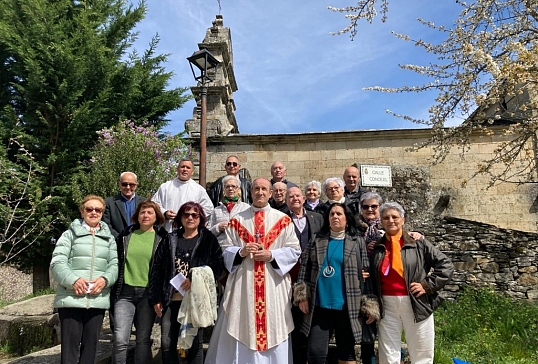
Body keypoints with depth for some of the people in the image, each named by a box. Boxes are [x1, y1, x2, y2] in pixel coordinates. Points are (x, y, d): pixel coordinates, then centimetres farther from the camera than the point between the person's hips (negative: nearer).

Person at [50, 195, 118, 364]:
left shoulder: (109, 237, 14)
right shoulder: (70, 234, 6)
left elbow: (115, 264, 7)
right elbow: (57, 262, -3)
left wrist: (105, 279, -13)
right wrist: (73, 280, -18)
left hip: (98, 300, 3)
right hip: (71, 298, -3)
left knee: (91, 343, 10)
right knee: (70, 343, 0)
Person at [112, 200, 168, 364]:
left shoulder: (162, 238, 1)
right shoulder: (125, 235, 7)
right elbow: (115, 261, 13)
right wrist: (113, 288, 9)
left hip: (148, 292, -1)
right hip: (125, 291, 1)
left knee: (143, 338, 8)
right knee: (120, 339, -3)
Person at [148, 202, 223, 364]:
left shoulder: (208, 239, 2)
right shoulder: (170, 239, 9)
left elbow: (217, 265, -8)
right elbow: (156, 268, 8)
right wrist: (156, 298, 2)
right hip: (171, 299, 3)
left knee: (195, 343, 8)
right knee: (167, 343, 7)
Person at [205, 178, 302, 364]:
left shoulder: (283, 220, 5)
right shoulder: (237, 220, 8)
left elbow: (294, 250, 1)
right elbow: (226, 250, 7)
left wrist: (271, 255, -13)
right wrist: (241, 252, -13)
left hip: (273, 285, 0)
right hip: (243, 284, 1)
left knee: (272, 331, 6)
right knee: (242, 330, 6)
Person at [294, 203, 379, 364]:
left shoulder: (358, 242, 4)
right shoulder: (316, 241, 8)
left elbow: (367, 274, 1)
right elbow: (304, 269, 7)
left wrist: (370, 306, -3)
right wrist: (302, 295, -2)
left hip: (347, 308, -1)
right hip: (319, 306, 1)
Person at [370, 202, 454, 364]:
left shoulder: (418, 243, -1)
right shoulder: (376, 247, 7)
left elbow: (446, 265, 0)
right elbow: (371, 278, 18)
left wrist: (427, 285, -8)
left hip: (417, 304, -2)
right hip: (387, 305, 2)